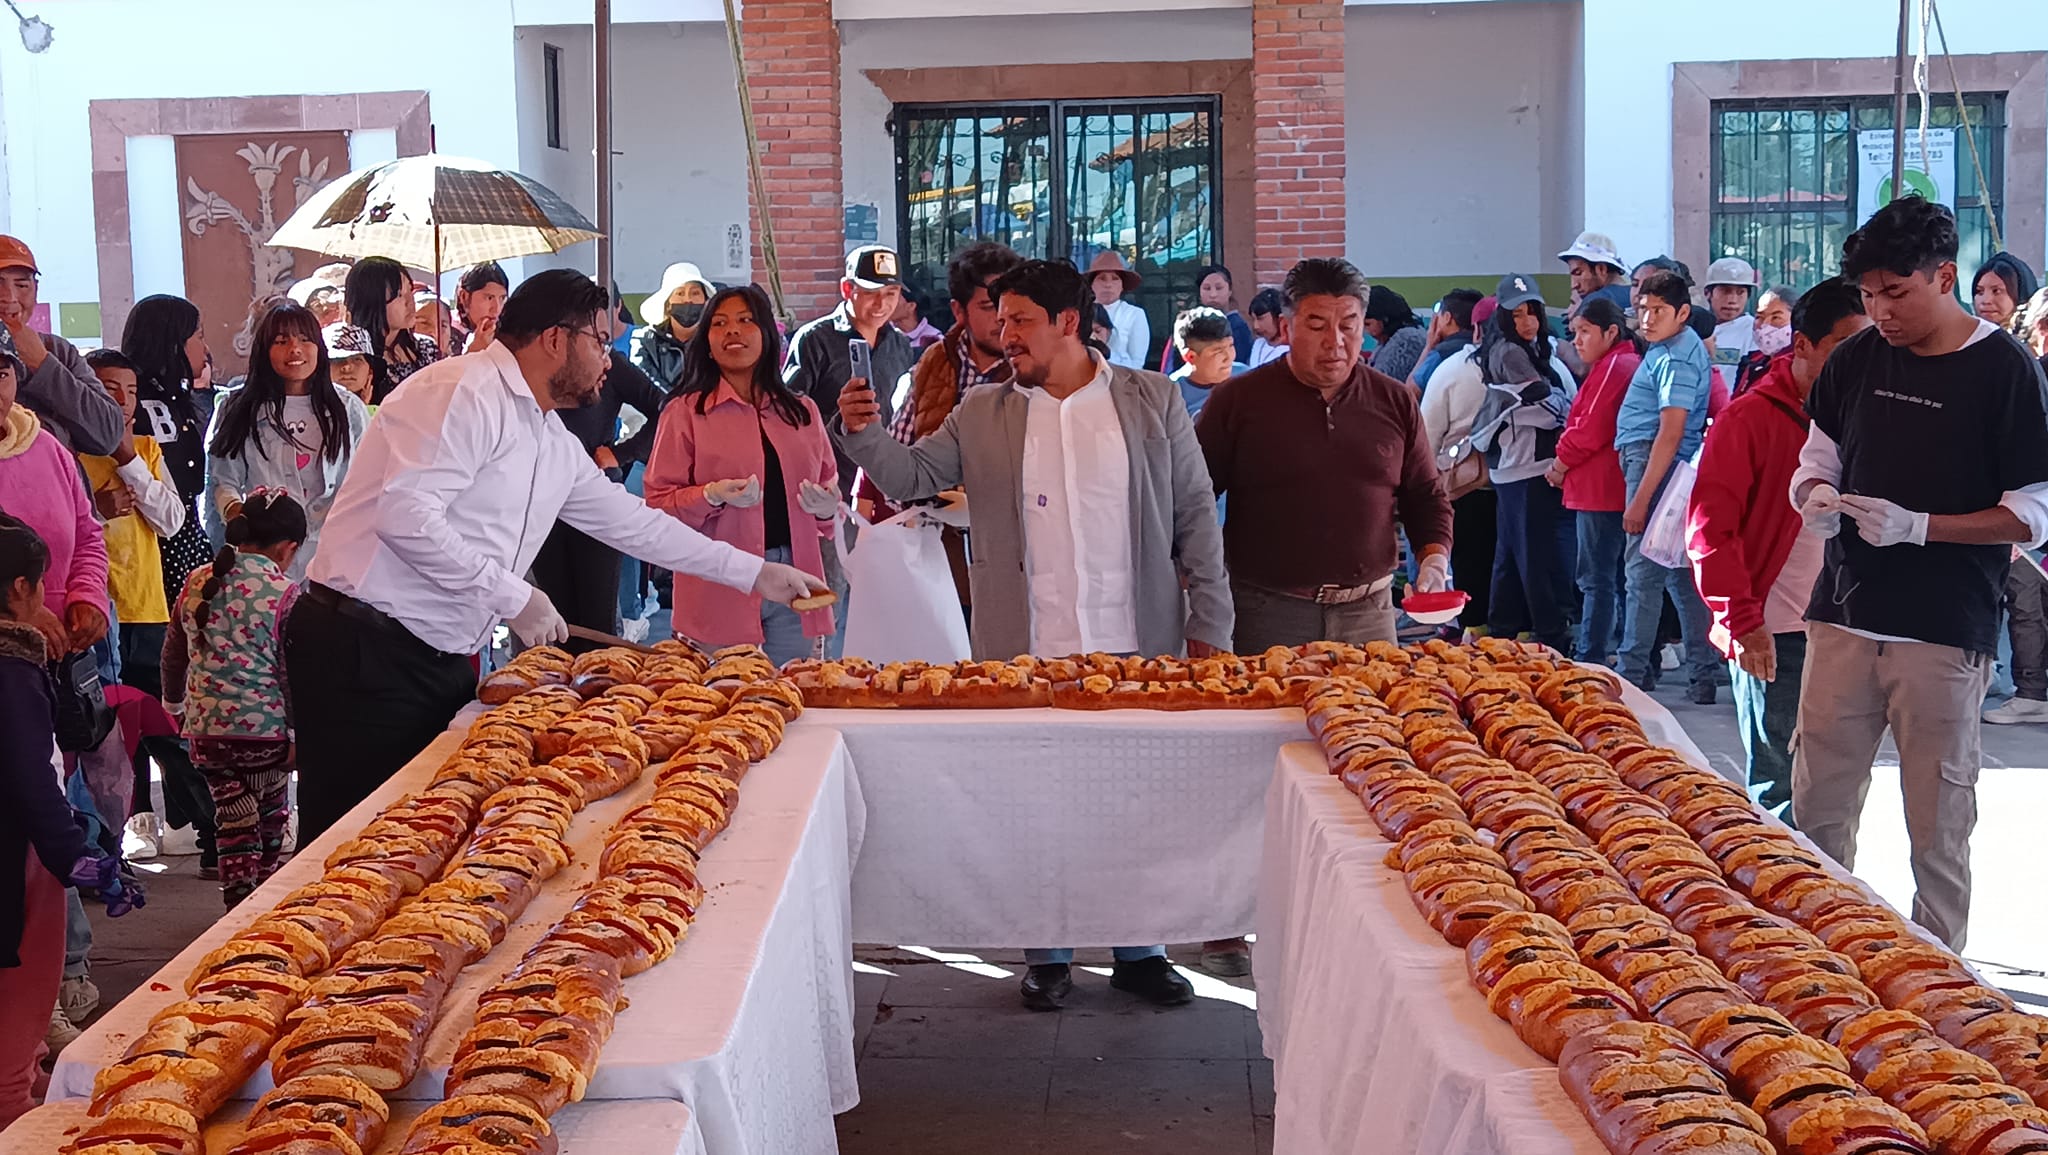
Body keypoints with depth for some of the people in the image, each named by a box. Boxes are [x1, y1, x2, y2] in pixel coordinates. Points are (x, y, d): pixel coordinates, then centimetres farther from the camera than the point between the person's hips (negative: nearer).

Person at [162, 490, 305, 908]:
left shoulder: (197, 582, 3)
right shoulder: (284, 593, -12)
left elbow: (174, 654, 15)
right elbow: (291, 671, -10)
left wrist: (173, 705, 31)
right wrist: (297, 732, -1)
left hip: (207, 728, 3)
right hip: (265, 729, -3)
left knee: (233, 819, 10)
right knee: (270, 819, 15)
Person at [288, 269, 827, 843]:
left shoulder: (557, 445, 17)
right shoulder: (463, 393, -12)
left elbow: (631, 521, 28)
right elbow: (406, 515, -22)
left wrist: (755, 573, 30)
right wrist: (515, 598, -16)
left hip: (445, 662, 9)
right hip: (367, 651, -9)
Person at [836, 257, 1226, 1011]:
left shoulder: (1151, 401, 4)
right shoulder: (983, 416, 6)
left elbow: (1196, 516, 5)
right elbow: (912, 476, 4)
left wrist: (1208, 624, 0)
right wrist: (864, 433, -16)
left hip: (1138, 648, 0)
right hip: (1028, 653, 1)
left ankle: (1139, 952, 24)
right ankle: (1046, 954, 22)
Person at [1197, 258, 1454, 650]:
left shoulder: (1395, 402, 8)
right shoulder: (1237, 400, -1)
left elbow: (1426, 498, 16)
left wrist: (1435, 559, -2)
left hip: (1368, 612, 3)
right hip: (1267, 614, -2)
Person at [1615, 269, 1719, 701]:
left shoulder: (1676, 359, -16)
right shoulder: (1668, 346, 16)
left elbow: (1670, 434, -21)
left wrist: (1640, 498, -23)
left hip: (1656, 468, -11)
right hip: (1647, 462, 11)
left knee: (1644, 572, -8)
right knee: (1680, 572, 11)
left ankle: (1634, 674, -5)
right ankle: (1701, 675, 15)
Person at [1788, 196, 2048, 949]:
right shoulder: (1858, 359, 7)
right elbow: (1819, 456, 18)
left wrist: (1916, 525, -19)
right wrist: (1817, 497, -5)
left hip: (1945, 634, -4)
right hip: (1843, 617, 5)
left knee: (1937, 819, 4)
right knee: (1816, 805, 8)